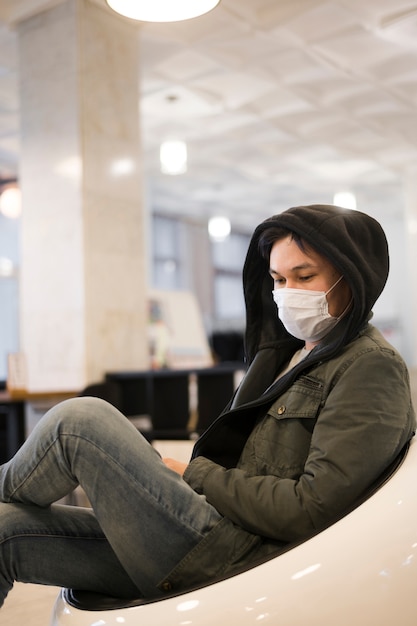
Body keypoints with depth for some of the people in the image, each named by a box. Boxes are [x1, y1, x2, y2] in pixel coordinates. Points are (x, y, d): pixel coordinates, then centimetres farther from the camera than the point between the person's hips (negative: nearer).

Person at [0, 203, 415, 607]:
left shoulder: (372, 367, -7)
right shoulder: (285, 354, 19)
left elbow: (312, 509, -16)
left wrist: (197, 474, -8)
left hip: (243, 562, -8)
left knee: (80, 420, -13)